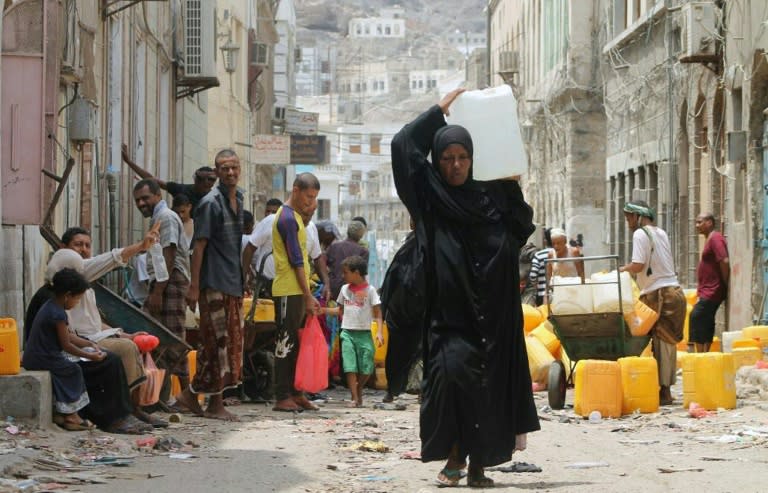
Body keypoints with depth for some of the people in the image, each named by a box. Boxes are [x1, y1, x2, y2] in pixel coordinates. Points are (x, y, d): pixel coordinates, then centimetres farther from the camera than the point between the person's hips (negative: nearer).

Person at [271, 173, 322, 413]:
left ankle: (296, 392, 15)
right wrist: (308, 296, -17)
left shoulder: (295, 215, 16)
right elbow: (296, 261, -17)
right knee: (286, 343, -7)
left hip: (297, 291, 10)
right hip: (288, 291, -10)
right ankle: (282, 397, -5)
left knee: (297, 343, 11)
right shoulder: (287, 218, -14)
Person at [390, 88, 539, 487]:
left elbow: (522, 226, 18)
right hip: (448, 312, -2)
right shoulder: (429, 196, 5)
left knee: (488, 383, 0)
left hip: (492, 315, 3)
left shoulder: (489, 195, 12)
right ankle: (454, 455, -8)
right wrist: (440, 109, 4)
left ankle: (478, 463, 7)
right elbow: (403, 145, -3)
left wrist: (512, 185, 8)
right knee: (451, 369, -19)